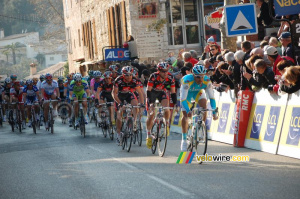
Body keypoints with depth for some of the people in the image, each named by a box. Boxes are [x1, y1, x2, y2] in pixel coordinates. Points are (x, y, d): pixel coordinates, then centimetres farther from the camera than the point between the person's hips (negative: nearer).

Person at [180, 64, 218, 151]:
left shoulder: (207, 81, -33)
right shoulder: (187, 81, -41)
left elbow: (211, 97, -27)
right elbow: (183, 99, -41)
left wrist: (214, 113, -34)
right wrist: (188, 111, -54)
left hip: (198, 91, 2)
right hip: (187, 92, -2)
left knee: (204, 107, -24)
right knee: (185, 115, -9)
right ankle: (184, 140, 4)